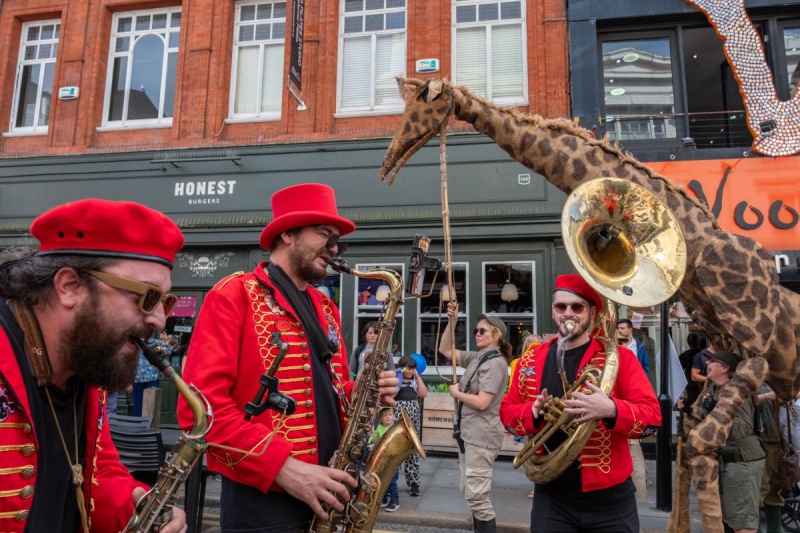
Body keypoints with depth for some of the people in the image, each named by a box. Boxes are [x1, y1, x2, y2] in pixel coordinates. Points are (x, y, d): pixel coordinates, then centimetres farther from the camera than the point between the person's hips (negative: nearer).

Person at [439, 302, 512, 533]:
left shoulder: (496, 362, -16)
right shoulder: (476, 357, 9)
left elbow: (482, 402, -23)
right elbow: (445, 350, 15)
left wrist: (455, 393, -8)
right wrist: (451, 322, 4)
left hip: (481, 436, -9)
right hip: (468, 432, 9)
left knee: (476, 494, -6)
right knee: (469, 491, 16)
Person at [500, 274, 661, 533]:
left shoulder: (619, 357, -6)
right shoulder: (531, 360, 3)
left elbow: (652, 415, -10)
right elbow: (507, 412, 8)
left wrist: (610, 410, -30)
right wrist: (533, 412, -14)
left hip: (609, 498, -2)